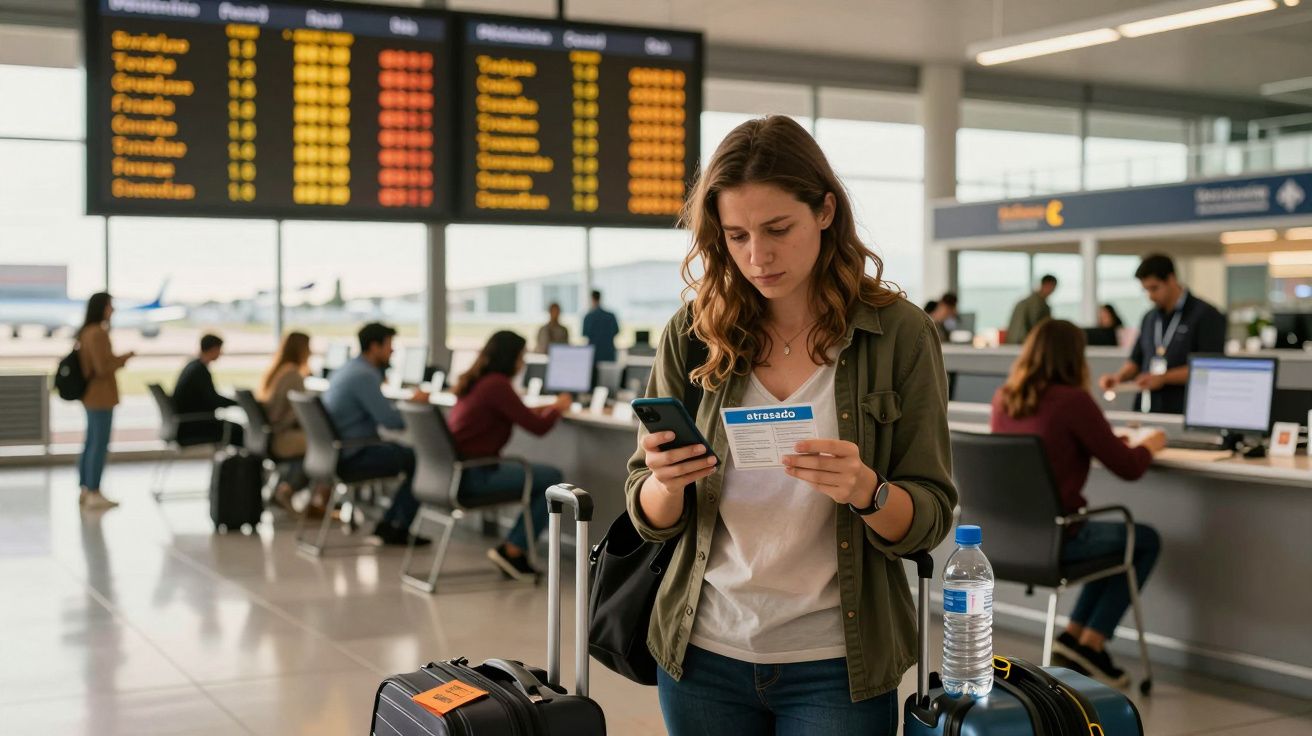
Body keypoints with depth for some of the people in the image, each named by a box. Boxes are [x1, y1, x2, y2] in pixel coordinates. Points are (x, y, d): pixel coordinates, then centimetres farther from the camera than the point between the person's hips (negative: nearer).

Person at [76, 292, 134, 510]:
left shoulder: (87, 331, 12)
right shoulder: (97, 333, -18)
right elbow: (102, 368, -21)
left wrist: (117, 360, 11)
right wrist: (124, 358, -8)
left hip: (92, 396, 10)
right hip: (100, 397, -10)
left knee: (91, 443, 14)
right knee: (100, 445, -6)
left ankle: (85, 490, 20)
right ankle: (94, 495, -3)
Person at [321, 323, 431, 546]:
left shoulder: (349, 368, 14)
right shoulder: (364, 375, -19)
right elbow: (390, 421, -21)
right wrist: (414, 403, -6)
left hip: (338, 451, 10)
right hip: (353, 457, -10)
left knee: (405, 452, 19)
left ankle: (387, 526, 17)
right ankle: (398, 528, 9)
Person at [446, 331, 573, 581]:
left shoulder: (474, 381, 13)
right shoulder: (497, 385, -15)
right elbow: (538, 427, -13)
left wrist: (549, 407, 25)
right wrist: (559, 408, 7)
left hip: (456, 469, 10)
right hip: (474, 475, -10)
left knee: (545, 476, 17)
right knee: (552, 478, -4)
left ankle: (513, 550, 15)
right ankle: (512, 550, 2)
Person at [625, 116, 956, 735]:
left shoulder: (899, 333, -7)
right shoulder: (693, 335, -2)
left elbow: (928, 520, -5)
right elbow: (651, 519, 2)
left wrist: (867, 492, -26)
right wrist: (666, 482, -20)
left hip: (834, 665, -2)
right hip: (705, 658, 2)